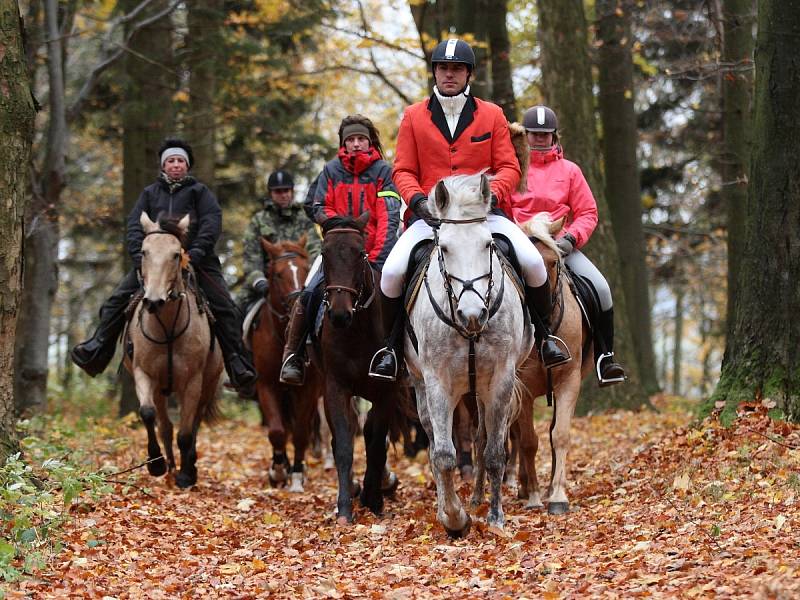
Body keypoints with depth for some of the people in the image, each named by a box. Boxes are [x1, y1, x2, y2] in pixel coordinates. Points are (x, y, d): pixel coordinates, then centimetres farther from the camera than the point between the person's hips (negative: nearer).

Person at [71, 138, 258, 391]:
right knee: (117, 300, -9)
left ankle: (236, 361, -11)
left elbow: (212, 222, -3)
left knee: (223, 306, -15)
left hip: (196, 259, -2)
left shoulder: (199, 192, 11)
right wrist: (139, 254, -10)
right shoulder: (150, 193, 17)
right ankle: (97, 350, -5)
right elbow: (134, 225, 8)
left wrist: (196, 253, -19)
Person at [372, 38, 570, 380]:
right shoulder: (414, 117, 6)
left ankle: (544, 335, 3)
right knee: (392, 271, -23)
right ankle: (392, 343, 1)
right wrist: (417, 200, -14)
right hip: (429, 212, 0)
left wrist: (492, 193, -16)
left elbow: (509, 168, 5)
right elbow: (403, 171, 6)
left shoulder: (492, 115, 6)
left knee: (533, 262, -20)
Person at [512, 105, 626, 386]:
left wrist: (570, 238, -8)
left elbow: (588, 213, 10)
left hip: (560, 244, 2)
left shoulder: (569, 170, 13)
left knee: (601, 288, -18)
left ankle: (605, 357, -6)